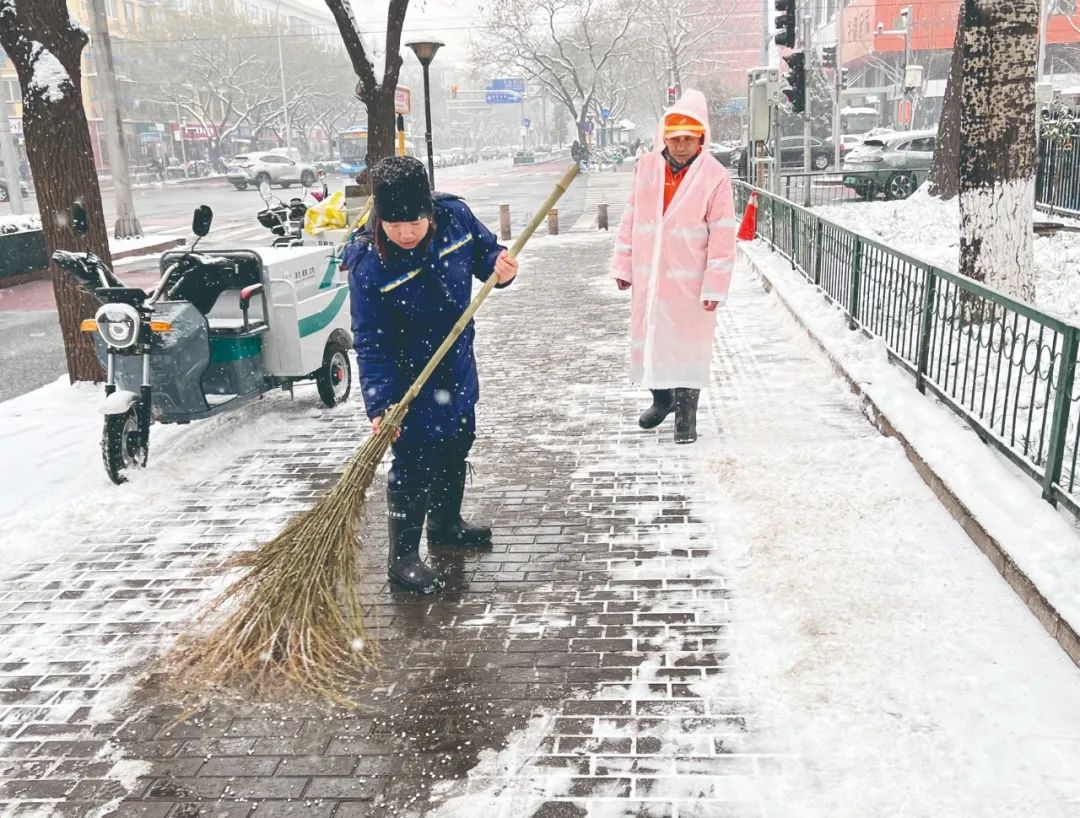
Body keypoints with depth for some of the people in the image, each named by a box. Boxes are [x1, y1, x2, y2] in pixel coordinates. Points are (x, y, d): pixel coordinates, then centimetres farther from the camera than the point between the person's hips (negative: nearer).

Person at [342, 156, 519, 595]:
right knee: (414, 463, -3)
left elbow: (485, 250, 4)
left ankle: (446, 524, 45)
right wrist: (380, 404, -30)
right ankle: (402, 557, 14)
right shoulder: (368, 266, -27)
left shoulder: (453, 214, -15)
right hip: (410, 376, -6)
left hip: (458, 364, 7)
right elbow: (371, 344, -23)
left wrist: (500, 267, -19)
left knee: (457, 445, 22)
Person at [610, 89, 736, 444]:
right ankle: (661, 397, 34)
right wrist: (623, 265, 8)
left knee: (688, 342, 2)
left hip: (689, 281, -4)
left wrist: (715, 286, -12)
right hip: (648, 276, 4)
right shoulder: (646, 166, 3)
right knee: (648, 335, 14)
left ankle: (686, 411, 16)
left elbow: (722, 236, -10)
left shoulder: (715, 176, -9)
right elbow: (630, 220, 9)